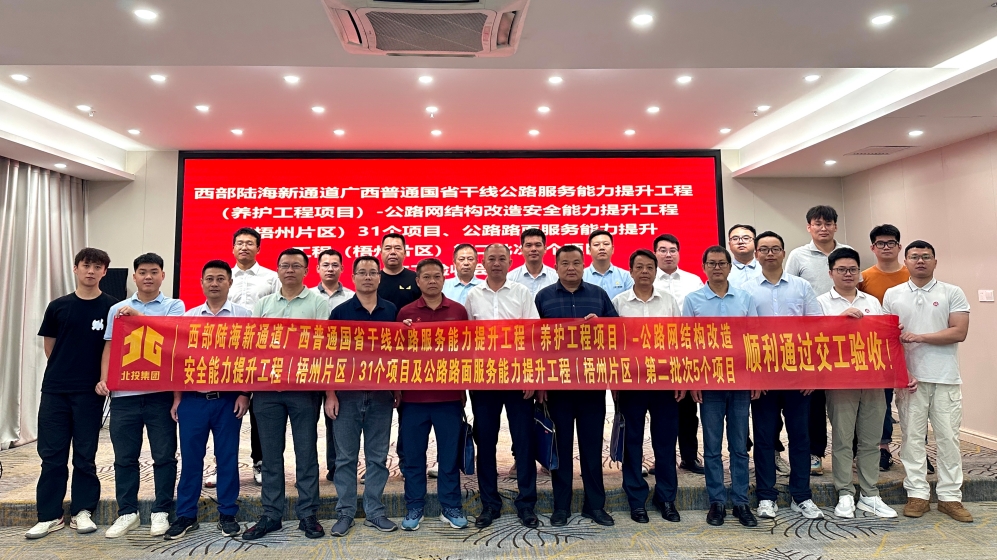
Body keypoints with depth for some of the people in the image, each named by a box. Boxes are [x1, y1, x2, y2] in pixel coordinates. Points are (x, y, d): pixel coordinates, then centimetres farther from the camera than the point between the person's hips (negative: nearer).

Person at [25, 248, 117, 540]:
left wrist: (103, 378, -6)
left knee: (85, 455, 6)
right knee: (51, 454, 6)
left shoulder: (112, 307, -3)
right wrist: (63, 371, 7)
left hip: (90, 392, -2)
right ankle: (50, 515, 17)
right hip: (54, 390, 2)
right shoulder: (58, 306, 4)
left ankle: (82, 511, 18)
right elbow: (49, 346, 11)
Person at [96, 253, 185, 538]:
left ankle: (161, 512, 14)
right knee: (125, 457, 9)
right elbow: (109, 346, 13)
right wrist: (103, 378, 0)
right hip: (124, 393, 3)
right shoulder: (118, 309, 14)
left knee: (164, 455, 3)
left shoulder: (174, 306, 4)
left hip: (161, 392, -3)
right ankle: (127, 512, 22)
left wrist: (138, 314, -19)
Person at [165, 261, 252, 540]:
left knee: (228, 457, 6)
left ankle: (228, 514, 18)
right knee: (190, 458, 8)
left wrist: (245, 394, -8)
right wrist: (176, 397, 4)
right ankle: (186, 515, 21)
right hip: (193, 398, 2)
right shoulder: (188, 317, 8)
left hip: (228, 398, -2)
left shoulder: (244, 315, 0)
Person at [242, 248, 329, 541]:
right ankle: (271, 514, 20)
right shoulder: (263, 304, 12)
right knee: (271, 453, 9)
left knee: (306, 452, 4)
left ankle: (307, 514, 14)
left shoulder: (318, 302, 2)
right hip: (267, 386, 3)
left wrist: (328, 390, -11)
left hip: (304, 387, -3)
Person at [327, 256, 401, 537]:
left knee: (378, 457, 9)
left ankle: (375, 511, 20)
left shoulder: (391, 311, 4)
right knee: (346, 457, 7)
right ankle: (345, 512, 19)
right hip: (347, 393, -1)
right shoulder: (340, 311, 0)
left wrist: (398, 388, 2)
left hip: (381, 394, 1)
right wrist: (330, 393, -6)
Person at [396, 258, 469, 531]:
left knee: (449, 454, 8)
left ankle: (451, 507, 21)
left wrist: (464, 389, 4)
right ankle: (414, 508, 22)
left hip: (449, 395, 0)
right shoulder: (406, 313, 2)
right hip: (414, 395, 0)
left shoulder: (458, 310, 4)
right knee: (414, 455, 9)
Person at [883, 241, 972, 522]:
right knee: (912, 436, 4)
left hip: (946, 378, 0)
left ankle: (949, 496, 15)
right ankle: (917, 494, 12)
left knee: (948, 437, 5)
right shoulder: (893, 295, 6)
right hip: (910, 377, 1)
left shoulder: (953, 293, 4)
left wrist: (920, 336, -14)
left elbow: (959, 332, -6)